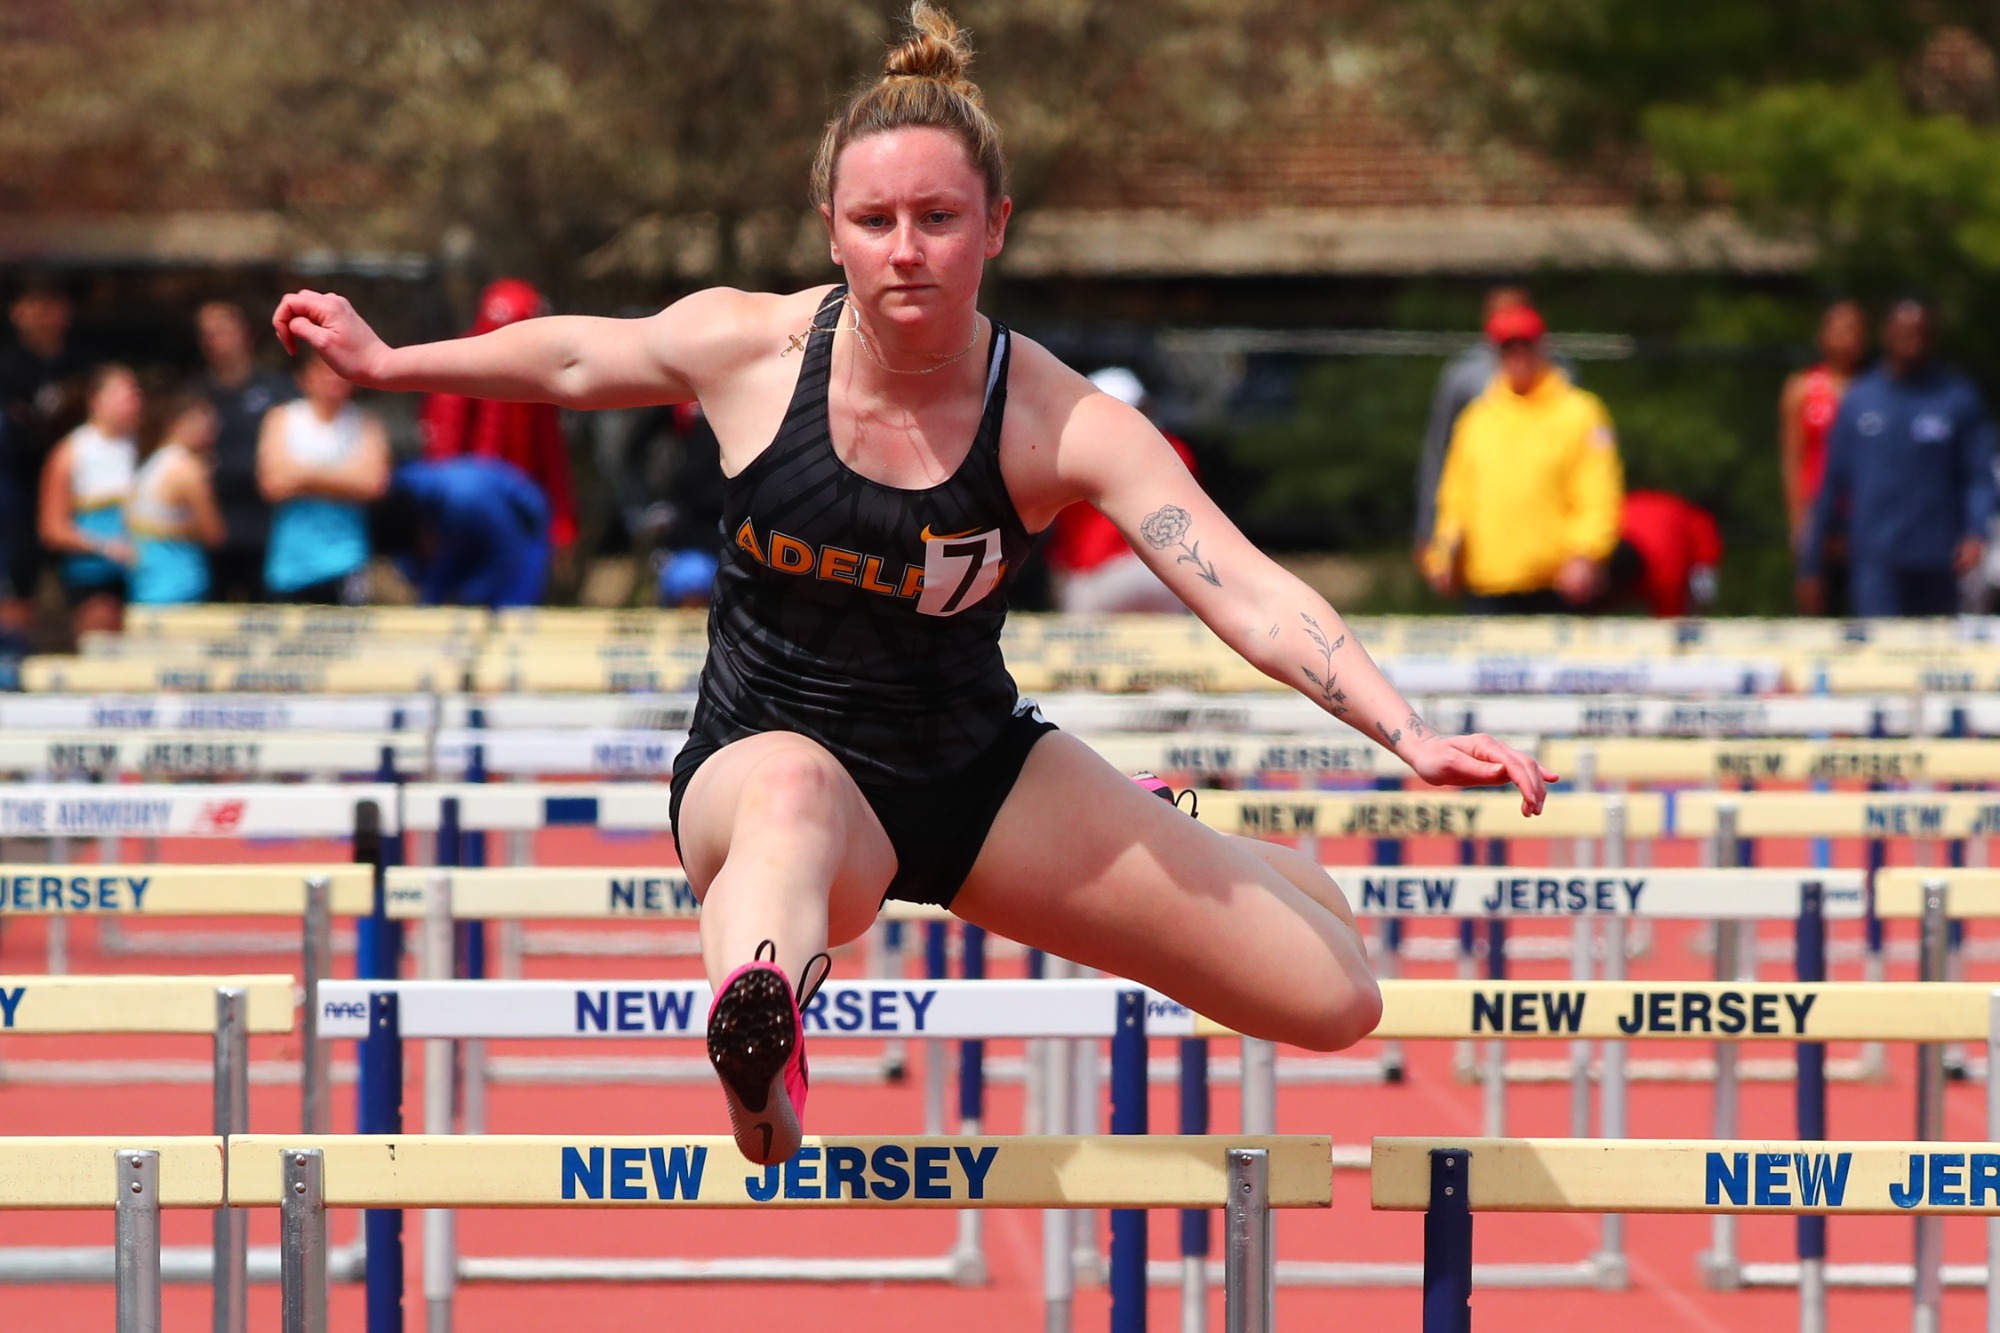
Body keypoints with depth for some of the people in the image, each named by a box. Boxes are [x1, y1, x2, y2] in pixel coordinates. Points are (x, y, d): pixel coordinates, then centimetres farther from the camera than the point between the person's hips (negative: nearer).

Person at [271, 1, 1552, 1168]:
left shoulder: (1060, 422, -17)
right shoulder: (749, 347, -13)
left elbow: (1251, 593, -25)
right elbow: (575, 356, 9)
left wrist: (1409, 733, -38)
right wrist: (386, 361, 18)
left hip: (983, 777, 2)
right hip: (769, 757, -2)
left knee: (1335, 1000, 0)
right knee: (796, 792, -44)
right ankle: (757, 1053, -77)